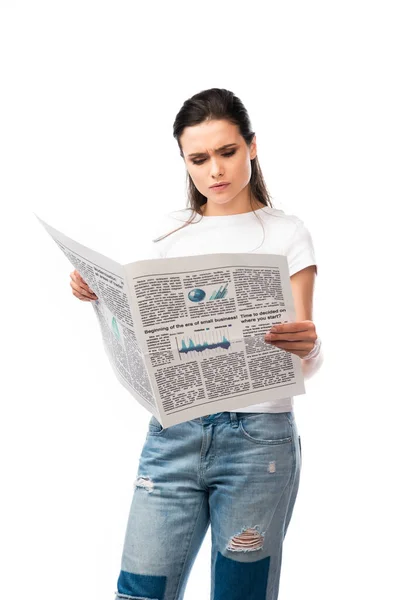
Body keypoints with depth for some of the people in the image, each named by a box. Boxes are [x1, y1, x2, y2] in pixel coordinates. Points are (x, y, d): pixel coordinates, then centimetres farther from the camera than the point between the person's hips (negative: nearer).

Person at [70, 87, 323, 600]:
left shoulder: (285, 234, 2)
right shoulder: (171, 233, 12)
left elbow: (306, 365, -3)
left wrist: (306, 348, -26)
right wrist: (104, 299, -2)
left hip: (258, 437, -2)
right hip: (173, 432, 3)